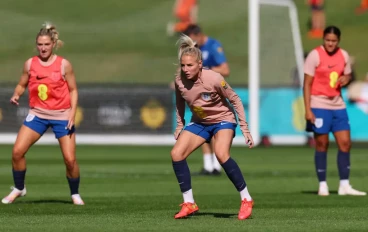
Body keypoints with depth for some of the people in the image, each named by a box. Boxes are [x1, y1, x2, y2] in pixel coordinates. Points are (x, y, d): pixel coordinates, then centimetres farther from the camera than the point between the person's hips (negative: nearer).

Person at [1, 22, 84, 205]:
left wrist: (72, 113, -11)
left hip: (62, 115, -2)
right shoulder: (30, 64, 0)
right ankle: (18, 189, 13)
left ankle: (75, 194, 17)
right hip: (37, 114, 2)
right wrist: (16, 95, -11)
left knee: (70, 159, -7)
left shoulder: (64, 65, -6)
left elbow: (73, 90, 0)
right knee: (17, 151, -9)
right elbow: (22, 84, 11)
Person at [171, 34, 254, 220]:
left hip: (223, 119, -5)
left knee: (221, 154, -31)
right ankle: (189, 204, 0)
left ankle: (246, 199, -16)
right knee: (176, 154, -11)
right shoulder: (179, 81, -15)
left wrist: (244, 128, -15)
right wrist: (180, 125, 8)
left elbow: (235, 100, -15)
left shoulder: (214, 79, -28)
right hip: (199, 122, 5)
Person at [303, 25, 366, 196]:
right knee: (322, 144, -1)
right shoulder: (315, 55, -8)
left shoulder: (343, 55, 6)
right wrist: (308, 110, -14)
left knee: (345, 143, 0)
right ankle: (322, 185, 8)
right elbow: (307, 84, -8)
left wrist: (345, 79, -5)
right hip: (319, 105, -5)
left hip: (338, 105, 5)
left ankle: (344, 185, 7)